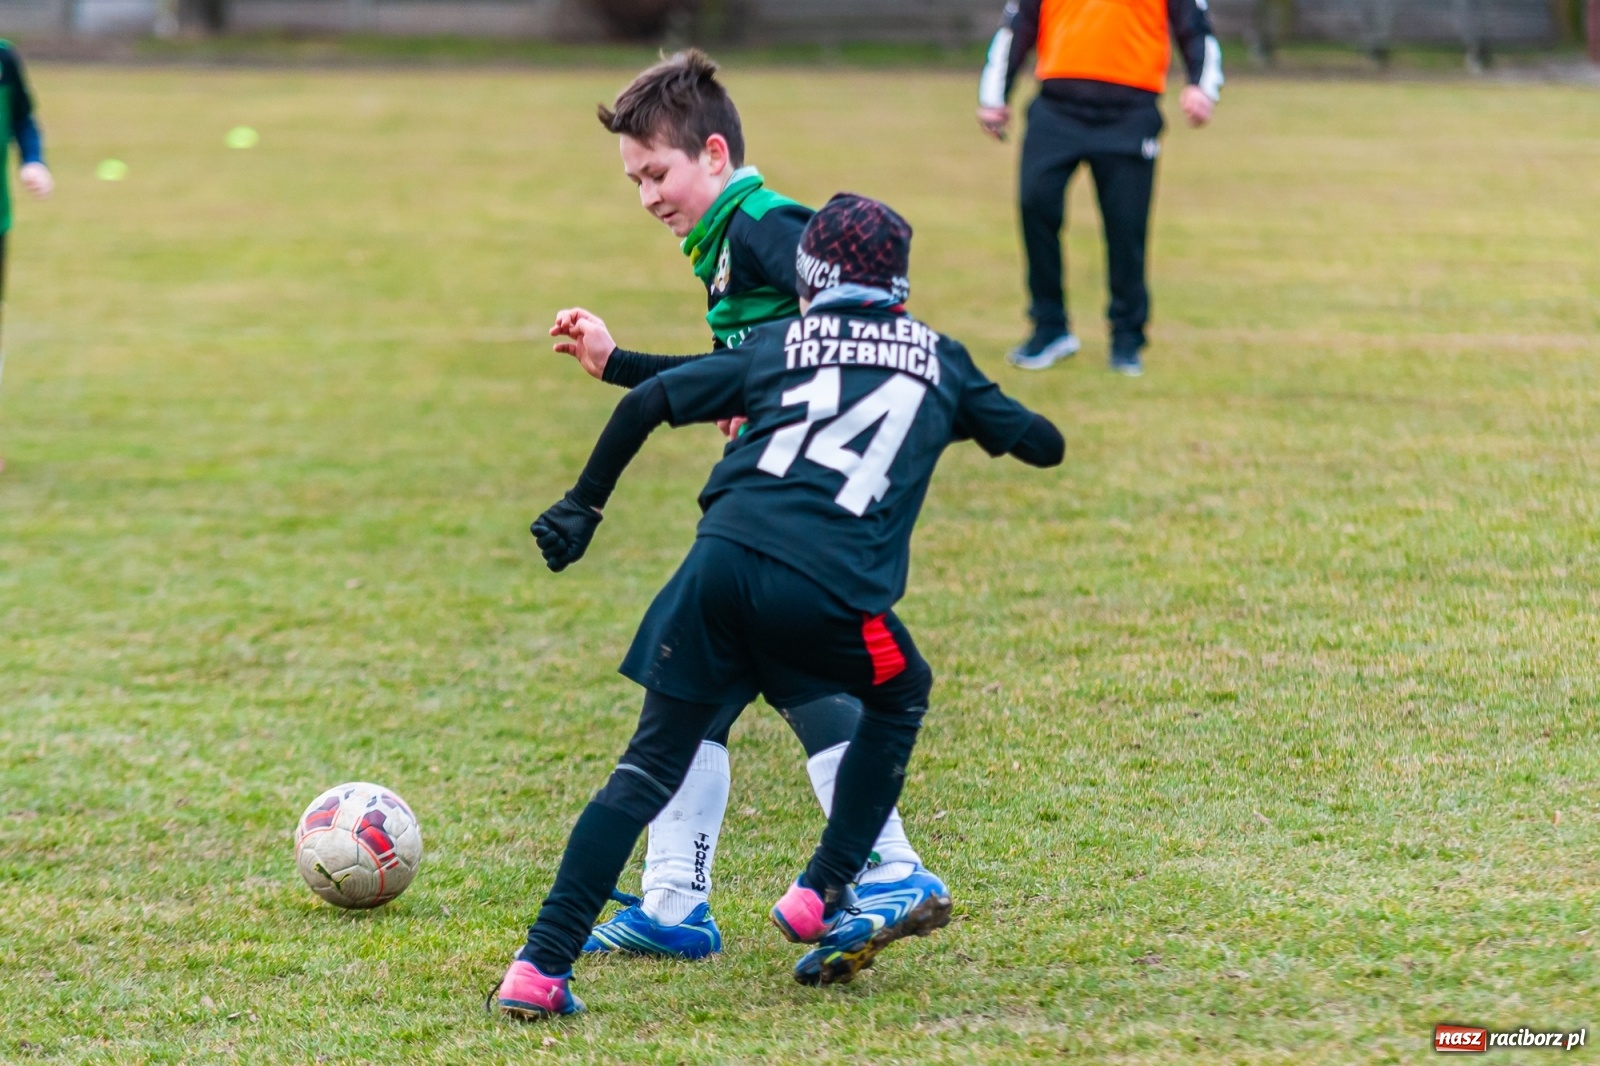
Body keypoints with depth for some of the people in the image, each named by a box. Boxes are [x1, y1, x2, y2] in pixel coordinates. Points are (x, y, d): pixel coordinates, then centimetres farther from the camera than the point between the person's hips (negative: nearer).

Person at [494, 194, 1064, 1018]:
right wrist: (972, 409, 50)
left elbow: (646, 402, 13)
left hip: (722, 558, 1)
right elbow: (1043, 445, 30)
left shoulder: (774, 345, 21)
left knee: (650, 766, 8)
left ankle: (539, 967, -3)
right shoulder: (938, 361, 21)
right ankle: (818, 901, 22)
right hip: (829, 587, -1)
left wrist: (583, 506, 23)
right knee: (900, 695, 29)